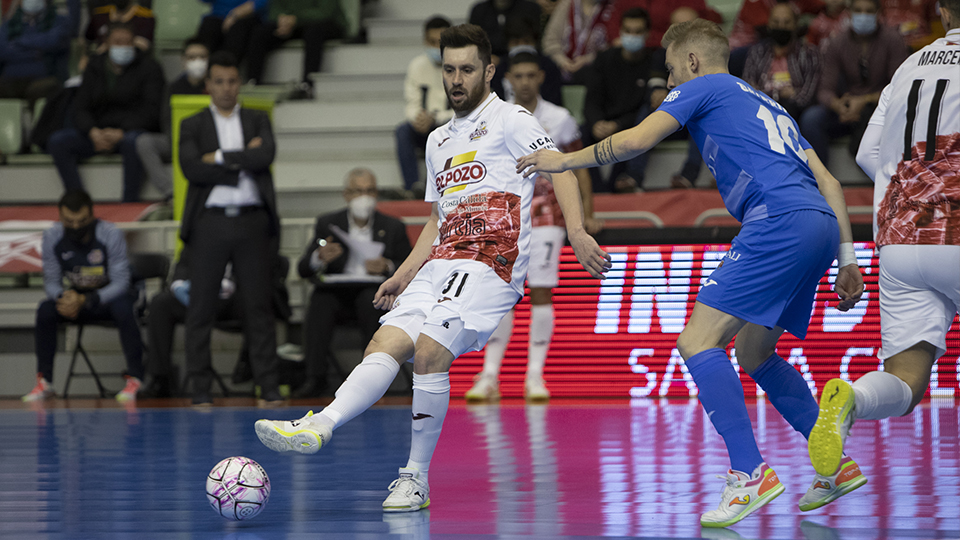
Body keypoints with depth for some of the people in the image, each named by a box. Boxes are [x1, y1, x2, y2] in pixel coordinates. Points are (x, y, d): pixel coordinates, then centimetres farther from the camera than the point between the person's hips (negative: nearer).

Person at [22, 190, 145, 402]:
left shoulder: (111, 234, -21)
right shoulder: (52, 237, -11)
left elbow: (120, 283, -21)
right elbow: (51, 282, -4)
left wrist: (85, 301, -35)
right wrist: (64, 297, -30)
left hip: (109, 297, -3)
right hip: (76, 296, 3)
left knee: (123, 309, -37)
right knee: (45, 310, -25)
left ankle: (134, 378, -27)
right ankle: (44, 382, -17)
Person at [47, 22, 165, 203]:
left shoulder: (149, 66, 2)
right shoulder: (95, 67, 14)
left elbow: (152, 110, -8)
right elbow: (80, 108, 8)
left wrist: (120, 133, -20)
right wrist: (93, 132, -15)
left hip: (134, 129, -4)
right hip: (98, 132, 4)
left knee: (133, 141, -41)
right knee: (57, 141, -20)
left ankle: (129, 204, -36)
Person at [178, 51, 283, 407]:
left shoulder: (257, 121, 14)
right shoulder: (192, 126, 9)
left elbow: (266, 155, -6)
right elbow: (191, 168, -8)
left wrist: (221, 158, -8)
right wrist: (243, 161, -7)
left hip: (252, 221, 1)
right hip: (209, 223, -1)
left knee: (259, 307, 0)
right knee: (200, 309, -1)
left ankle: (269, 389, 1)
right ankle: (201, 390, 3)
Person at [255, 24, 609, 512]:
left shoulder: (510, 120, 3)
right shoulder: (438, 141, 26)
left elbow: (558, 169, -10)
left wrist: (576, 232, -26)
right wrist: (404, 275, 20)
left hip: (489, 264, -7)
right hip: (439, 267, 7)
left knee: (430, 349, -24)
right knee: (384, 344, -14)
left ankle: (416, 478, -17)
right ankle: (320, 426, -34)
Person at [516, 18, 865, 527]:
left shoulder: (703, 86, 11)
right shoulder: (767, 106, 33)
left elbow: (635, 140, 0)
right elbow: (827, 181, 26)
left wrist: (564, 160, 13)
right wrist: (846, 259, 24)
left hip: (780, 221, -9)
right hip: (821, 224, 9)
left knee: (697, 342, -10)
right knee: (754, 354, 22)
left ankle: (749, 473, -21)